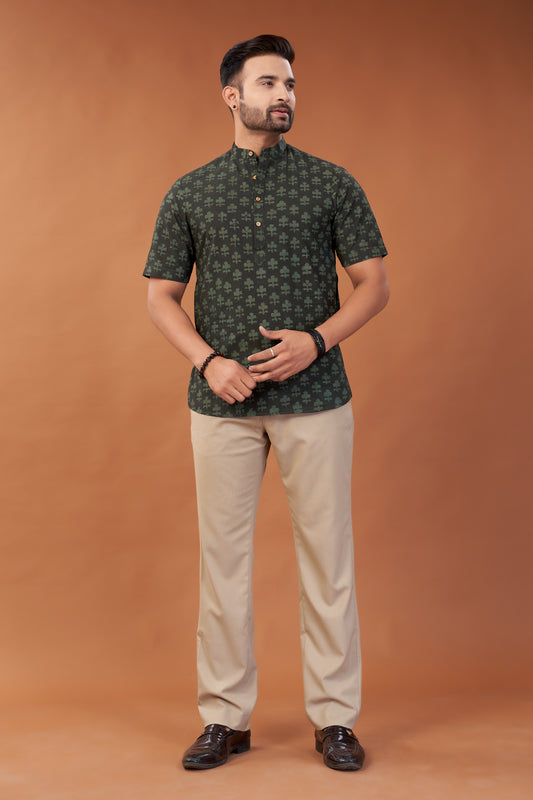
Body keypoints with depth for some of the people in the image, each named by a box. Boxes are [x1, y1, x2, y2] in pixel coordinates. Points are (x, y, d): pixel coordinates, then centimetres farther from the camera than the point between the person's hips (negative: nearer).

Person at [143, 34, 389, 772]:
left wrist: (317, 340, -13)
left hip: (315, 398, -1)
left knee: (327, 556, 3)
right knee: (223, 557, 6)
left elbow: (374, 283, 3)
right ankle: (226, 717, 19)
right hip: (222, 403, 1)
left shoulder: (332, 184, 4)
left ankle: (334, 717, 16)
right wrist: (209, 361, -9)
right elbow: (161, 296, 7)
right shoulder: (189, 194, 7)